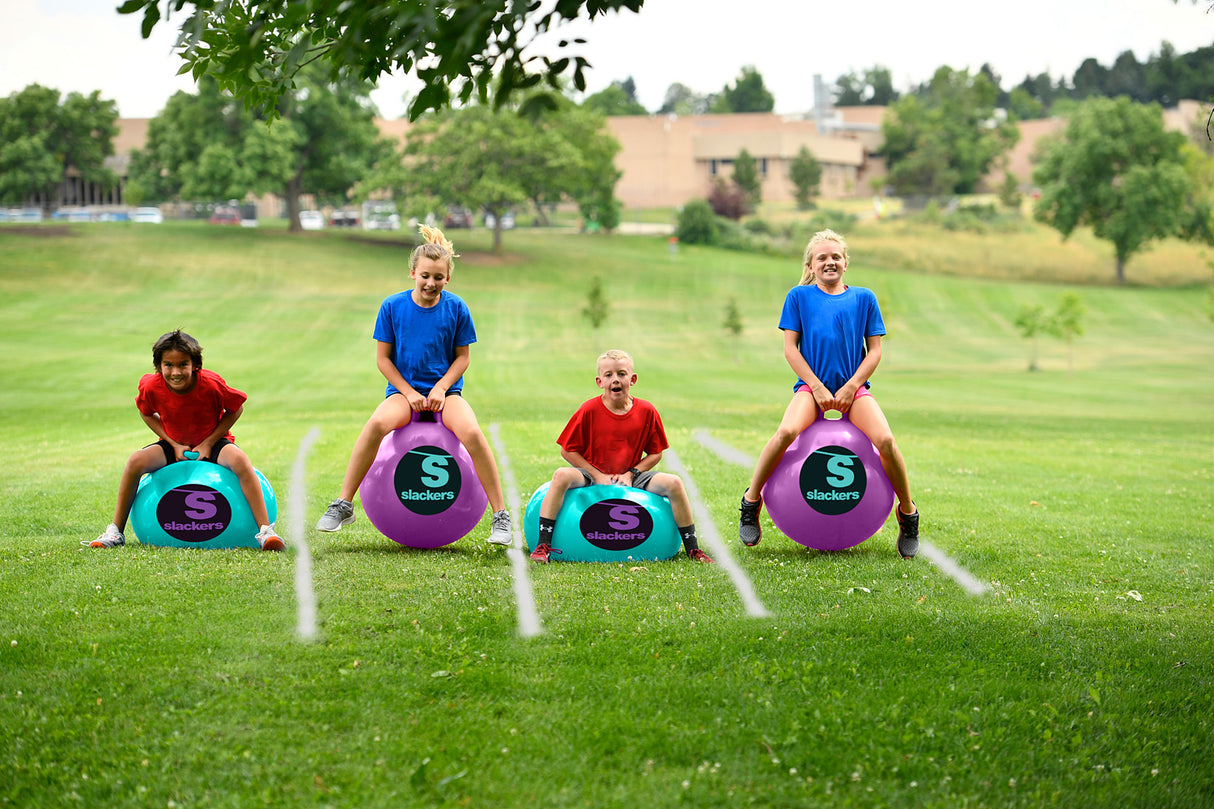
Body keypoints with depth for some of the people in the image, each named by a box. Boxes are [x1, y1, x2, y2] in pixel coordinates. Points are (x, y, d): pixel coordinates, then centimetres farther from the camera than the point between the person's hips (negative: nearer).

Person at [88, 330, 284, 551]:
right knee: (135, 462, -24)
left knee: (240, 460, -34)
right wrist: (174, 445, -10)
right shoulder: (151, 387, -20)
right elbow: (147, 414, 2)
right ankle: (115, 532, -9)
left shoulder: (211, 384, -28)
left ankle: (265, 531, -34)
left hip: (212, 442, -2)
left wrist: (209, 443, -16)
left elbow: (236, 409, -10)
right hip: (174, 444, 2)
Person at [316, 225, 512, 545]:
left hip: (445, 390, 0)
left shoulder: (456, 308, -3)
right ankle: (343, 505, -21)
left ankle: (501, 517, -20)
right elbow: (383, 357, 1)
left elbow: (462, 356, 5)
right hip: (403, 389, 0)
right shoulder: (392, 306, -4)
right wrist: (410, 393, -8)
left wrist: (441, 388, -11)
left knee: (471, 432, -31)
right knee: (377, 423, -33)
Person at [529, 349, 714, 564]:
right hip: (593, 475, -2)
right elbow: (567, 450, -5)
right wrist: (597, 475, -13)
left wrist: (631, 474, -11)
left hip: (630, 478, 2)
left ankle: (692, 549, -8)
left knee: (674, 483, -22)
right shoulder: (589, 410, -10)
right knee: (561, 476, -34)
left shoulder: (647, 412, -5)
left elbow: (655, 453, 5)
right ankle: (542, 546, -30)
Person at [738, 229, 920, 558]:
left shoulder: (864, 298, 10)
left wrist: (852, 386, -6)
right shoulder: (799, 296, 7)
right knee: (787, 432, -32)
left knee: (885, 440, -25)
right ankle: (751, 500, -11)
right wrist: (816, 386, -7)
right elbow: (790, 347, 4)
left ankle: (908, 514, -3)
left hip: (854, 387, 1)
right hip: (812, 384, -1)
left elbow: (874, 350, 8)